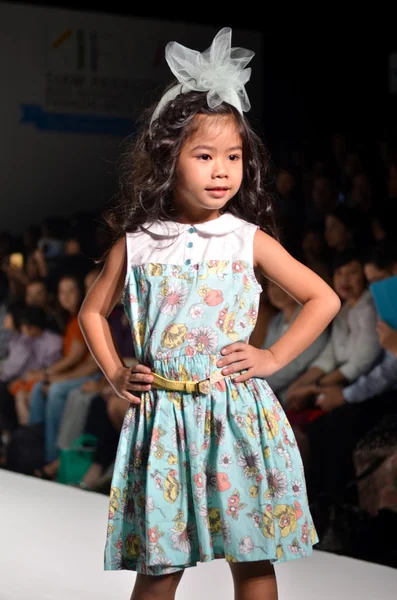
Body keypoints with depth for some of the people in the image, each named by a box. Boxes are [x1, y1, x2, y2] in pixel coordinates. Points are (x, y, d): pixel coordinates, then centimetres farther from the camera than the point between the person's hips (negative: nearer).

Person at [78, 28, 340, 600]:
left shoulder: (248, 240, 1)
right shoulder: (135, 245, 3)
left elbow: (324, 299, 7)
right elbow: (93, 311, 18)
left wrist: (274, 356, -1)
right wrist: (115, 374, 7)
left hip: (238, 413, 0)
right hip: (164, 416, 0)